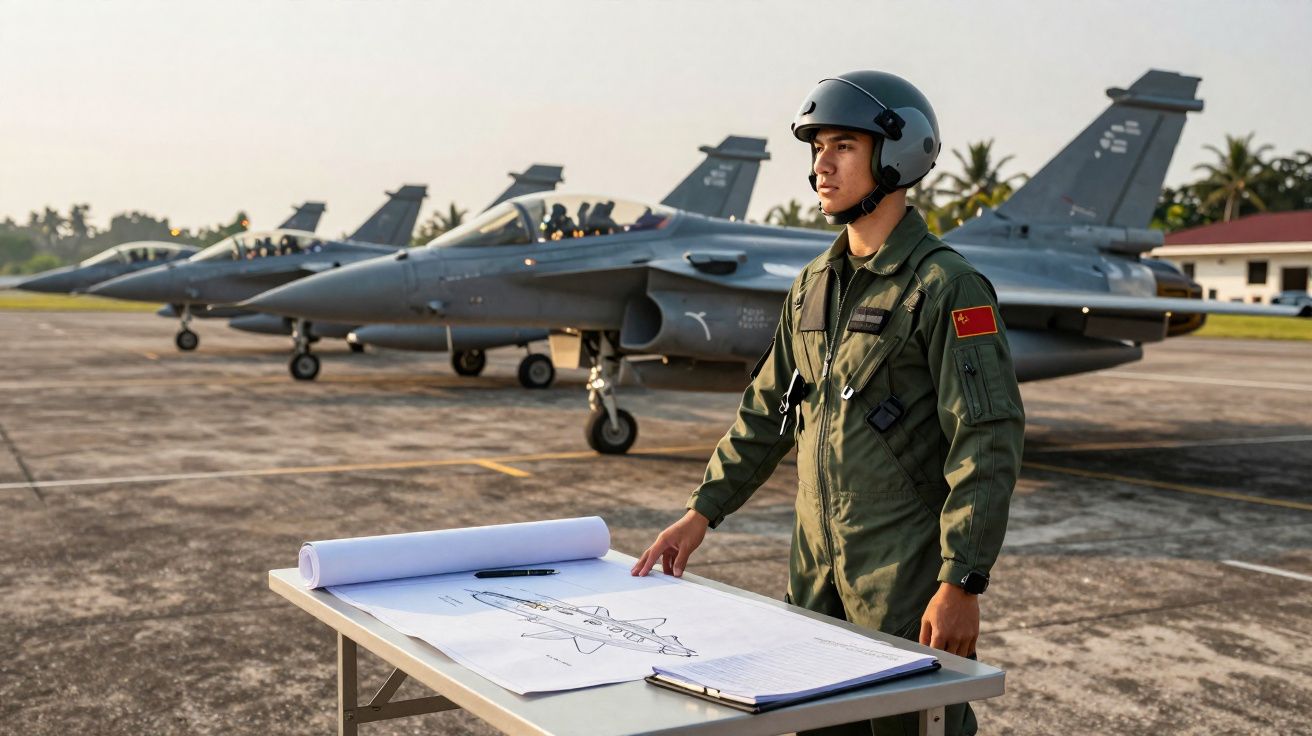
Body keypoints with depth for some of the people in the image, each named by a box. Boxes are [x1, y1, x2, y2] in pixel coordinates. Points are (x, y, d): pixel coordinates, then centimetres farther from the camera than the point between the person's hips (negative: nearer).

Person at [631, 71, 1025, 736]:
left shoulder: (945, 287, -13)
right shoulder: (815, 283, 11)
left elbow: (988, 442, -17)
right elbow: (768, 409, 16)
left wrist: (962, 583, -21)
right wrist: (702, 513, 11)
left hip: (908, 576, -7)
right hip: (816, 569, 7)